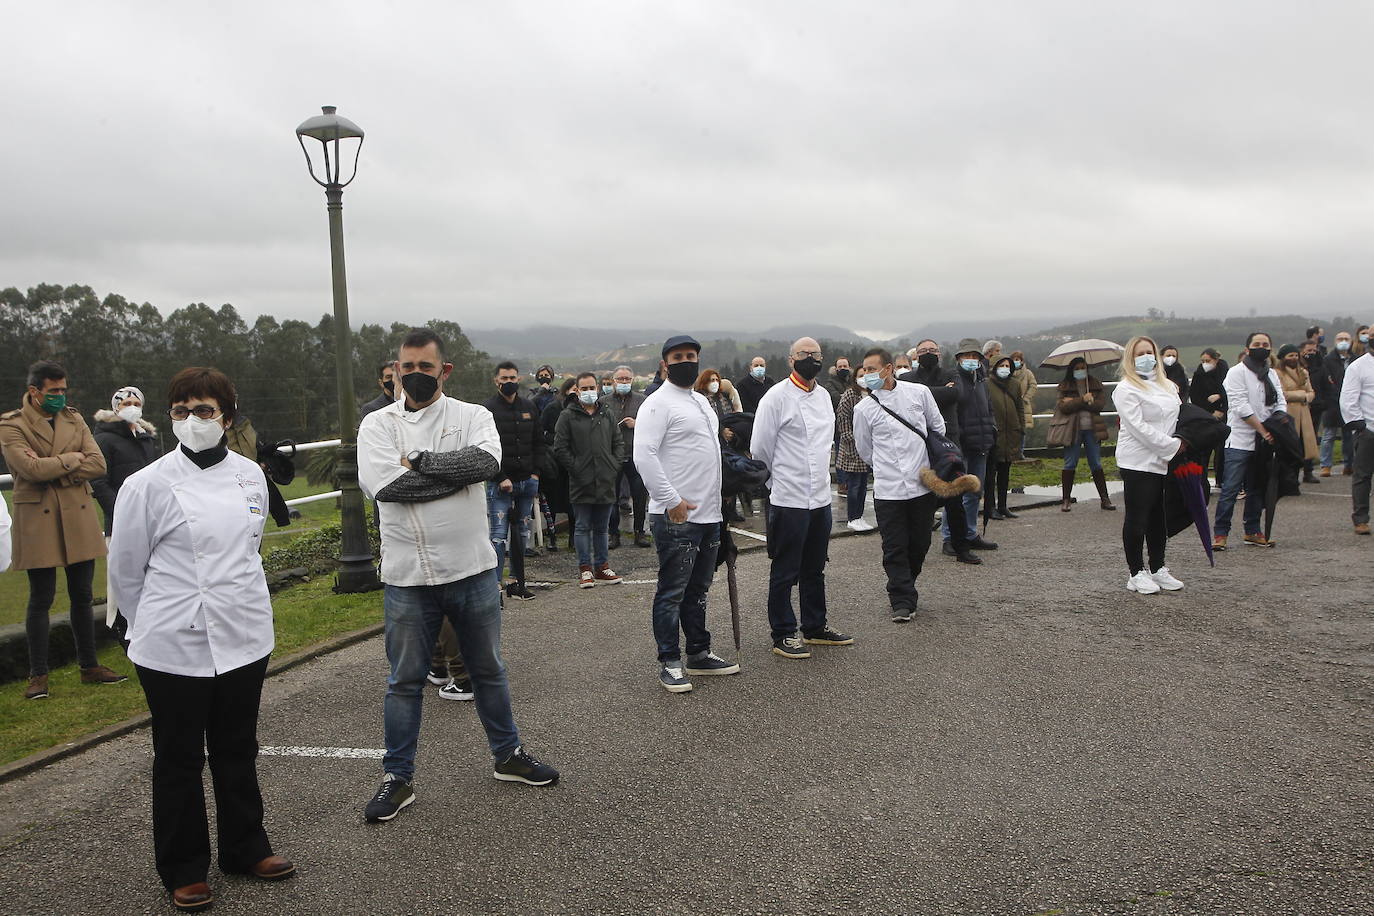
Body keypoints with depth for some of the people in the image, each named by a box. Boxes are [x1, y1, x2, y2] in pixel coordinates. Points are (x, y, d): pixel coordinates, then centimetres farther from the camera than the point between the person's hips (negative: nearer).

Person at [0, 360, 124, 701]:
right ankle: (38, 675, 13)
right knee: (41, 600, 2)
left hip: (79, 519, 4)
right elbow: (31, 469, -19)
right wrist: (71, 459, -6)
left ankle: (89, 666, 21)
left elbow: (98, 464, -3)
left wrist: (51, 469, -12)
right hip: (38, 522, -4)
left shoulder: (74, 420, 10)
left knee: (82, 596, 10)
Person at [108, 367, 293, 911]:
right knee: (179, 759, 9)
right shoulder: (149, 484, -12)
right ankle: (183, 870, 25)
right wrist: (156, 626, 8)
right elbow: (125, 569, -2)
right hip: (176, 648, -4)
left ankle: (245, 848, 33)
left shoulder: (250, 475, 1)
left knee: (237, 749, 17)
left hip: (244, 637, 4)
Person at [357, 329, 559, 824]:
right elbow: (383, 485, -19)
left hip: (474, 569, 1)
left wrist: (418, 460, -19)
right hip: (407, 577, -1)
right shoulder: (378, 424, -1)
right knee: (404, 681, 9)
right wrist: (456, 473, -17)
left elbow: (486, 461, -22)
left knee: (488, 670, 16)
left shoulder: (473, 416, 0)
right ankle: (398, 777, 23)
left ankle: (508, 754, 34)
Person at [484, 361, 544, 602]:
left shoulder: (528, 408, 12)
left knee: (520, 533, 12)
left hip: (527, 481, 6)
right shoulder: (488, 409, -5)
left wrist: (535, 473, 4)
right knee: (498, 534, -10)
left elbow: (538, 443, 16)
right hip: (499, 483, -6)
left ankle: (516, 582, 21)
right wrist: (501, 478, -15)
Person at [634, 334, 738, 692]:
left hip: (708, 514, 9)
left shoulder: (701, 401, 18)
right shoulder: (659, 403, -11)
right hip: (676, 516, -9)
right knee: (672, 592, -1)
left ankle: (699, 654, 28)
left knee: (698, 590, 17)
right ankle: (669, 663, 7)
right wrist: (672, 500, -21)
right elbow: (644, 455, -20)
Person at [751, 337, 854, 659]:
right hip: (789, 499, -7)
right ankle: (783, 635, 11)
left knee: (815, 569, 17)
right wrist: (779, 480, 1)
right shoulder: (777, 397, -10)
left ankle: (815, 627, 29)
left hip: (821, 497, 7)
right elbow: (760, 447, -7)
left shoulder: (824, 395, 12)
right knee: (785, 572, 2)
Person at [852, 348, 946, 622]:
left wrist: (934, 463, 12)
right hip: (888, 489, -2)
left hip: (922, 484, 2)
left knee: (919, 543, 12)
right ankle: (902, 601, 7)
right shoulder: (864, 408, -2)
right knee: (895, 548, -2)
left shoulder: (919, 393, 1)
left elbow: (938, 427, 15)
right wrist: (887, 469, 10)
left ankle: (905, 587, 32)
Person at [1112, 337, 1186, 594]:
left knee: (1160, 518, 12)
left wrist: (1184, 441, 0)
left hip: (1165, 462, 7)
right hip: (1138, 461, -7)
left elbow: (1181, 416, 19)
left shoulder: (1167, 385, 17)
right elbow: (1139, 427, -15)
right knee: (1137, 518, -2)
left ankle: (1158, 569, 21)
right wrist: (1173, 445, -16)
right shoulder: (1126, 389, -7)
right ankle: (1136, 573, 4)